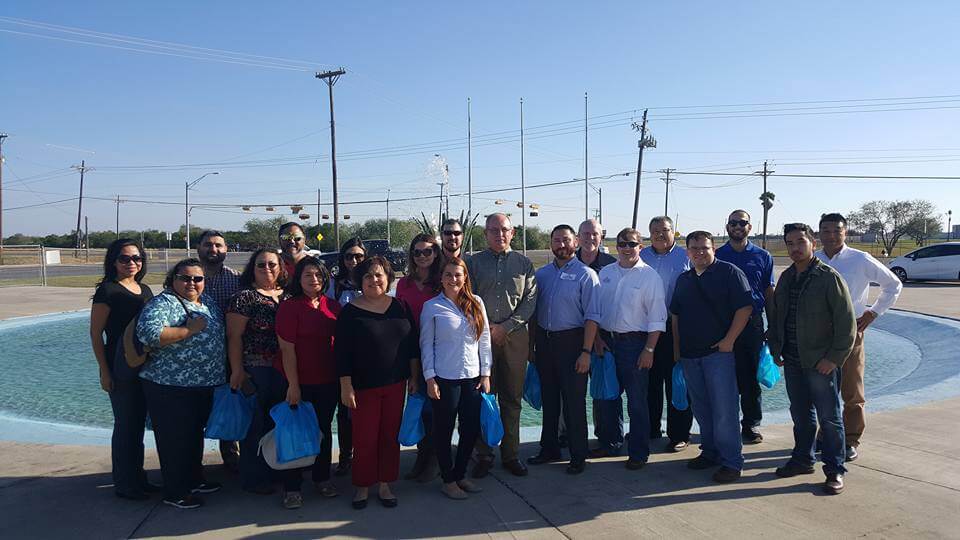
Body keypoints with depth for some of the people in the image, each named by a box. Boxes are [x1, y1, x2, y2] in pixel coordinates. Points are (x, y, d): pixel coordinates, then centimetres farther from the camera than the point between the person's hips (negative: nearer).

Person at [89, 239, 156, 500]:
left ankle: (137, 477, 28)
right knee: (125, 425, 1)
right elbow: (96, 333, -11)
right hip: (121, 368, -7)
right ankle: (124, 484, 14)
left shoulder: (145, 290, 10)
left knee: (139, 423, 15)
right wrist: (104, 371, -14)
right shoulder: (108, 290, -10)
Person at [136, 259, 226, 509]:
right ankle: (175, 493, 16)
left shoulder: (208, 303, 10)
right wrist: (189, 330, -23)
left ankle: (195, 479, 36)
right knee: (175, 439, 3)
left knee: (195, 434, 21)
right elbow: (148, 334, -29)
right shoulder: (162, 303, -14)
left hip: (204, 385, 8)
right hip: (171, 387, -8)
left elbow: (219, 335, 22)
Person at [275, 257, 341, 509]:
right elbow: (287, 349, -12)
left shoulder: (333, 306, 5)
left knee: (324, 430, 16)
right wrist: (293, 385, -15)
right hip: (300, 382, -4)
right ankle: (292, 487, 17)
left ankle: (322, 478, 31)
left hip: (329, 381, 4)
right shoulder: (289, 307, -9)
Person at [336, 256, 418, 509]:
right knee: (364, 439, 3)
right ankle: (362, 486, 20)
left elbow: (412, 344, 9)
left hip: (395, 384, 3)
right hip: (363, 386, -3)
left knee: (391, 436, 9)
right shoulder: (350, 312, -6)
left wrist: (414, 377, 8)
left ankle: (385, 485, 23)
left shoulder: (399, 307, 4)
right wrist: (346, 386, -10)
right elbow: (342, 353, -7)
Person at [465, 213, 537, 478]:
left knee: (512, 399, 7)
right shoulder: (473, 263, 6)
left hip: (515, 337, 1)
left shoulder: (523, 264, 8)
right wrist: (485, 330, -10)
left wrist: (505, 328, -9)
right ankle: (483, 455, 13)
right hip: (480, 337, -1)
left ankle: (511, 454, 18)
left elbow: (530, 300, 1)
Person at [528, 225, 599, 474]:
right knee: (548, 398, 15)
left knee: (574, 401, 2)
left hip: (571, 341, -5)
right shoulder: (541, 274, 10)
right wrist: (531, 345, 10)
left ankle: (578, 456, 15)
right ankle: (549, 449, 29)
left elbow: (591, 317, -10)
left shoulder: (586, 275, -6)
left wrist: (586, 352, -15)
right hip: (544, 341, 5)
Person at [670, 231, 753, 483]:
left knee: (723, 408, -5)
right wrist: (677, 347, 15)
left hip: (718, 351, -6)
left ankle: (731, 461, 3)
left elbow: (745, 307, -11)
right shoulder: (683, 279, 14)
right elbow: (675, 315, 19)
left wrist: (729, 340, -15)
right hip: (689, 354, 6)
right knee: (701, 408, 13)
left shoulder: (729, 273, -5)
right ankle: (710, 452, 26)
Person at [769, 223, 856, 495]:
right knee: (800, 414, 16)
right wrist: (776, 349, 10)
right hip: (792, 361, 6)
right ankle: (803, 459, 30)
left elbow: (847, 322, -13)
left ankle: (835, 469, 15)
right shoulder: (786, 278, 9)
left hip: (821, 362, -6)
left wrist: (834, 358, -16)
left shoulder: (829, 277, -11)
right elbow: (776, 315, 18)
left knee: (829, 417, 4)